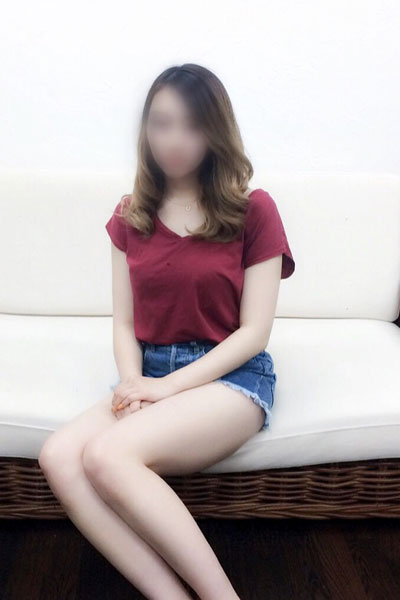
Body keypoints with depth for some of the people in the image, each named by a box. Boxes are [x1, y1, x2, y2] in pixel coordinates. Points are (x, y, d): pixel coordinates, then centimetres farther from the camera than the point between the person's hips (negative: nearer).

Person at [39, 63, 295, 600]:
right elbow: (124, 322, 10)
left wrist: (169, 385, -13)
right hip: (150, 374, 5)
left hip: (231, 375, -4)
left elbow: (255, 330, -5)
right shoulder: (130, 215, 13)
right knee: (58, 456, -25)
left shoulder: (253, 209, 0)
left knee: (107, 453, -30)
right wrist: (133, 383, -11)